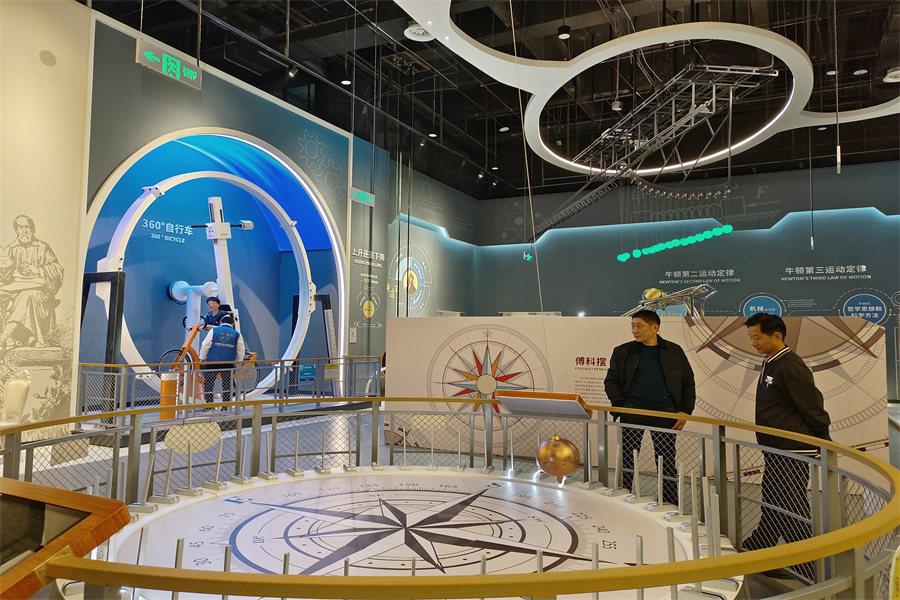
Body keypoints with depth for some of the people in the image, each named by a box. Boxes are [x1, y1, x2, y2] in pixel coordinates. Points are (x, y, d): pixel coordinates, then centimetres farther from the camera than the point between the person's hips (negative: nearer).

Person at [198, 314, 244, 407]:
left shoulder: (214, 330, 6)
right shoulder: (237, 334, 8)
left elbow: (205, 345, 1)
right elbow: (241, 351, 8)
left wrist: (202, 358, 9)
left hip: (212, 363, -1)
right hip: (228, 364, 1)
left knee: (208, 384, 9)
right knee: (227, 385, 10)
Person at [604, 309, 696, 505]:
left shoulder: (674, 351, 9)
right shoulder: (623, 352, 6)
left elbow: (688, 382, 14)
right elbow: (611, 381, 8)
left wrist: (685, 410, 3)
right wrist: (620, 406, -5)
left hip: (665, 412, 0)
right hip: (633, 410, 0)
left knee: (667, 462, 3)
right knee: (627, 459, 1)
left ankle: (672, 507, 15)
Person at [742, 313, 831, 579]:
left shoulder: (790, 367, -19)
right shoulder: (771, 364, 12)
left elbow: (814, 410, -17)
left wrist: (825, 449, -10)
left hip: (792, 453, -10)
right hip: (776, 450, 10)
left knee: (791, 511, -2)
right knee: (772, 507, 19)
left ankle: (808, 571, 10)